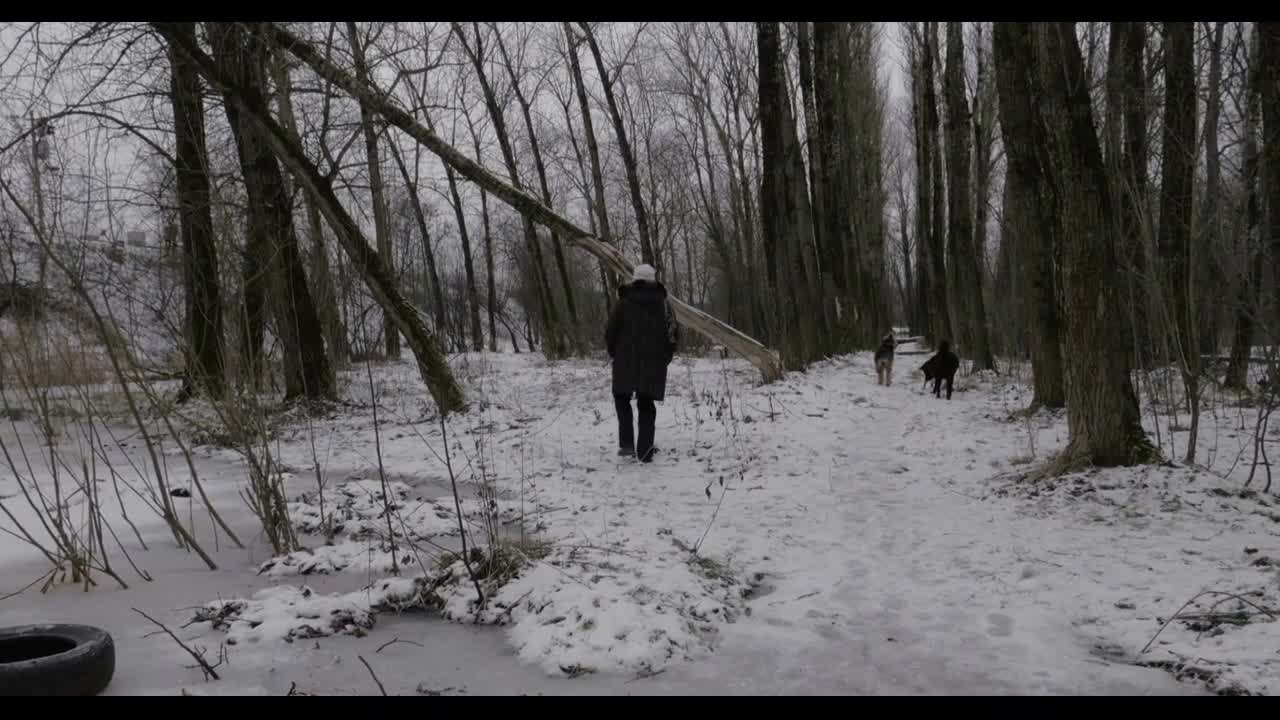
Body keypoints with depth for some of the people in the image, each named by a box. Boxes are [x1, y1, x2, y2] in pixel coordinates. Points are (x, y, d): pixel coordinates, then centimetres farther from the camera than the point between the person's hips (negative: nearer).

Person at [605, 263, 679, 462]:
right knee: (646, 405, 8)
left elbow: (610, 332, -4)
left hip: (626, 362, -2)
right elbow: (674, 333, 4)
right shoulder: (663, 303, 5)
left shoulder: (624, 302, -3)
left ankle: (626, 443, 2)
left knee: (622, 398, 15)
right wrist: (664, 357, 14)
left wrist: (614, 353, 13)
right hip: (654, 364, 2)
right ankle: (645, 451, 4)